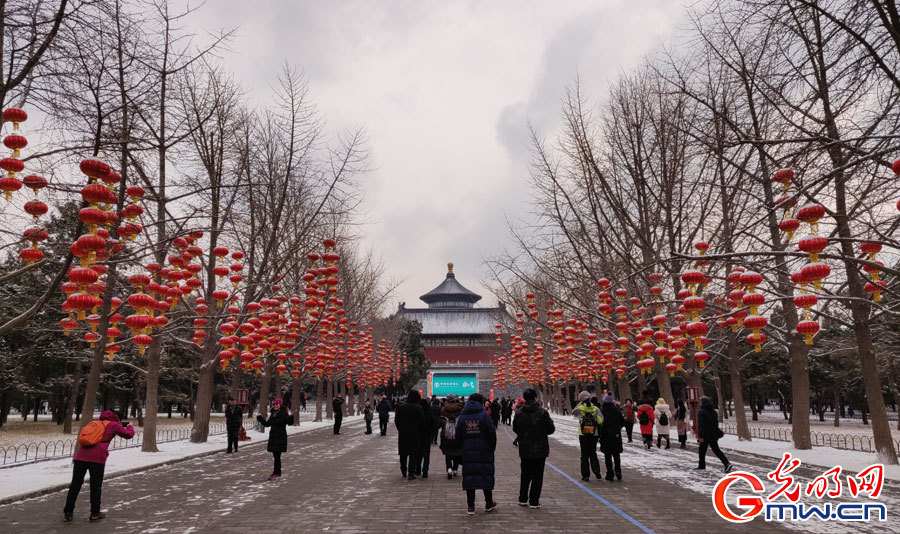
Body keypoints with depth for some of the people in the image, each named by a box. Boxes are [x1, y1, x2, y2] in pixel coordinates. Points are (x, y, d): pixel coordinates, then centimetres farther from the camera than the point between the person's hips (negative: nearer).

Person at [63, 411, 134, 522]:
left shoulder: (93, 423, 27)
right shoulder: (113, 425, 13)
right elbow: (129, 434, 17)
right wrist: (129, 426, 36)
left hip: (80, 456, 4)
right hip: (97, 458, -4)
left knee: (75, 485, 12)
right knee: (96, 486, 6)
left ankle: (68, 513, 16)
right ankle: (95, 513, 11)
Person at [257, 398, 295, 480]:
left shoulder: (284, 414, -8)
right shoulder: (273, 414, 14)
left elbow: (290, 422, -20)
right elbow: (267, 424, 22)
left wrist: (291, 417, -39)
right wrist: (261, 419, 12)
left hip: (280, 437, -7)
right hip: (273, 437, 7)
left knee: (277, 455, -7)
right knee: (275, 455, 11)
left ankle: (276, 473, -1)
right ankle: (278, 472, 20)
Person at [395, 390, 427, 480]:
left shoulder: (400, 407, 0)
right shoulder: (418, 408, -11)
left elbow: (396, 421, 5)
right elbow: (422, 423, -8)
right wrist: (423, 434, 4)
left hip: (403, 434, 4)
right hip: (415, 435, -3)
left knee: (403, 453, 16)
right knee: (413, 454, 3)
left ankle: (403, 471, 28)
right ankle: (411, 473, -1)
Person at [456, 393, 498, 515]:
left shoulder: (462, 417, 5)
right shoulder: (484, 415, -7)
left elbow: (458, 436, 6)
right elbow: (492, 433, -8)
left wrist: (463, 448, 14)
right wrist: (492, 448, 4)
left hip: (468, 453, 3)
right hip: (484, 452, -2)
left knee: (469, 477, 5)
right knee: (486, 476, 9)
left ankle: (470, 507, 4)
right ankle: (489, 504, 19)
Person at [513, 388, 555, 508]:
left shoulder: (519, 413, -4)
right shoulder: (543, 413, -14)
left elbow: (515, 429, 5)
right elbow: (551, 429, -8)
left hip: (524, 450, 4)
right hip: (540, 449, -3)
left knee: (525, 474, 17)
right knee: (537, 476, 6)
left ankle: (523, 499, 24)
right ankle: (534, 501, 7)